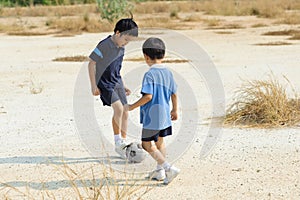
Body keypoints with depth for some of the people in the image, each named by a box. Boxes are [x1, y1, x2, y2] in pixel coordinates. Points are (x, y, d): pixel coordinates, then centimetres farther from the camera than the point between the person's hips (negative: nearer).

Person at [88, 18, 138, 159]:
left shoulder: (121, 48, 7)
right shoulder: (104, 45, -18)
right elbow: (92, 64, -13)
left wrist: (122, 86, 23)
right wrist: (93, 85, -14)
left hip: (117, 83, 8)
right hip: (104, 84, -8)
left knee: (125, 112, 4)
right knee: (119, 108, -21)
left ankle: (123, 143, 14)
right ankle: (118, 142, -10)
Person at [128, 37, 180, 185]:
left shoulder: (150, 75, -18)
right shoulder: (168, 73, 5)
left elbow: (148, 96, -25)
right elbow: (174, 94, 13)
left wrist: (132, 107, -13)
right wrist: (174, 110, 28)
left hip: (151, 116, -8)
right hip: (164, 115, 8)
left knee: (147, 145, 1)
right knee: (159, 142, 21)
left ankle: (169, 168, -10)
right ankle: (160, 171, 28)